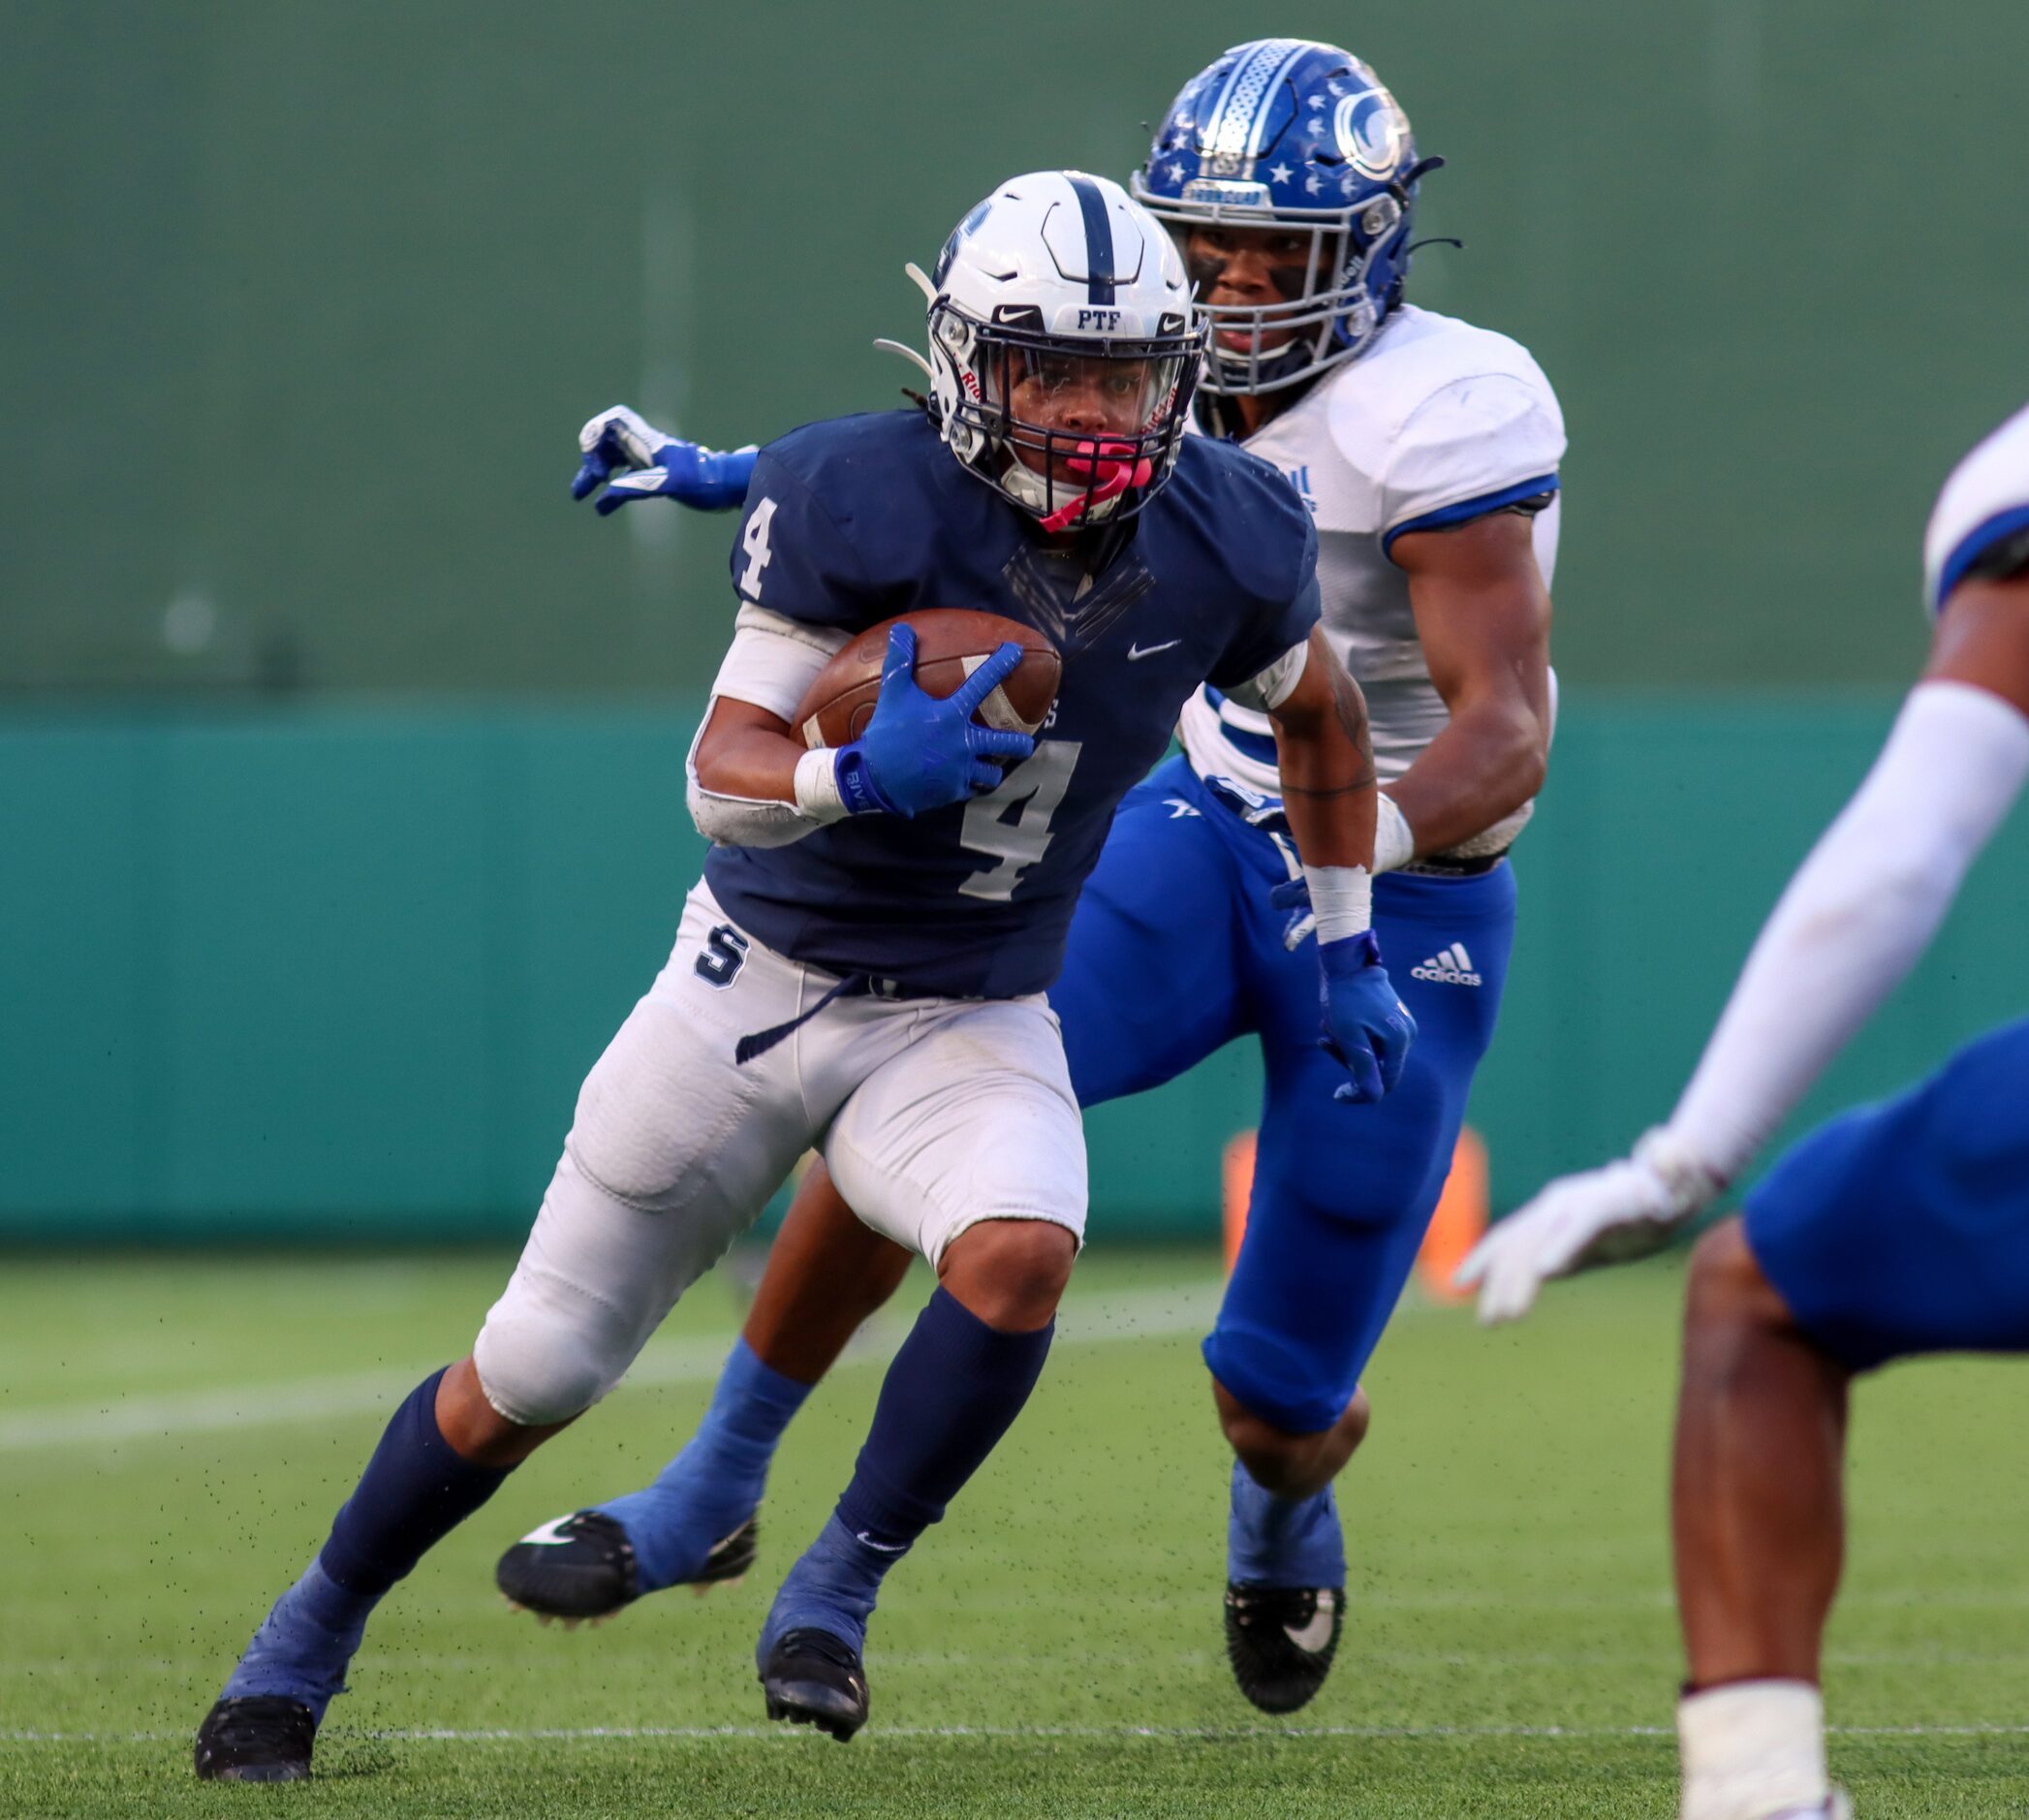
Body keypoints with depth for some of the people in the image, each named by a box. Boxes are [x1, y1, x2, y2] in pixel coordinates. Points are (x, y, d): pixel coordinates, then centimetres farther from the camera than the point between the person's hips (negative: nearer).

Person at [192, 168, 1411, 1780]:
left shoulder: (1223, 544, -11)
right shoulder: (870, 508, -23)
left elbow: (1321, 711, 12)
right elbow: (720, 780, -22)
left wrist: (1347, 948, 11)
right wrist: (864, 775, -42)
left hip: (971, 1024, 2)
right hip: (761, 981, -2)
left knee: (1021, 1250, -31)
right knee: (533, 1375, 5)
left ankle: (835, 1592, -11)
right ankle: (313, 1631, 30)